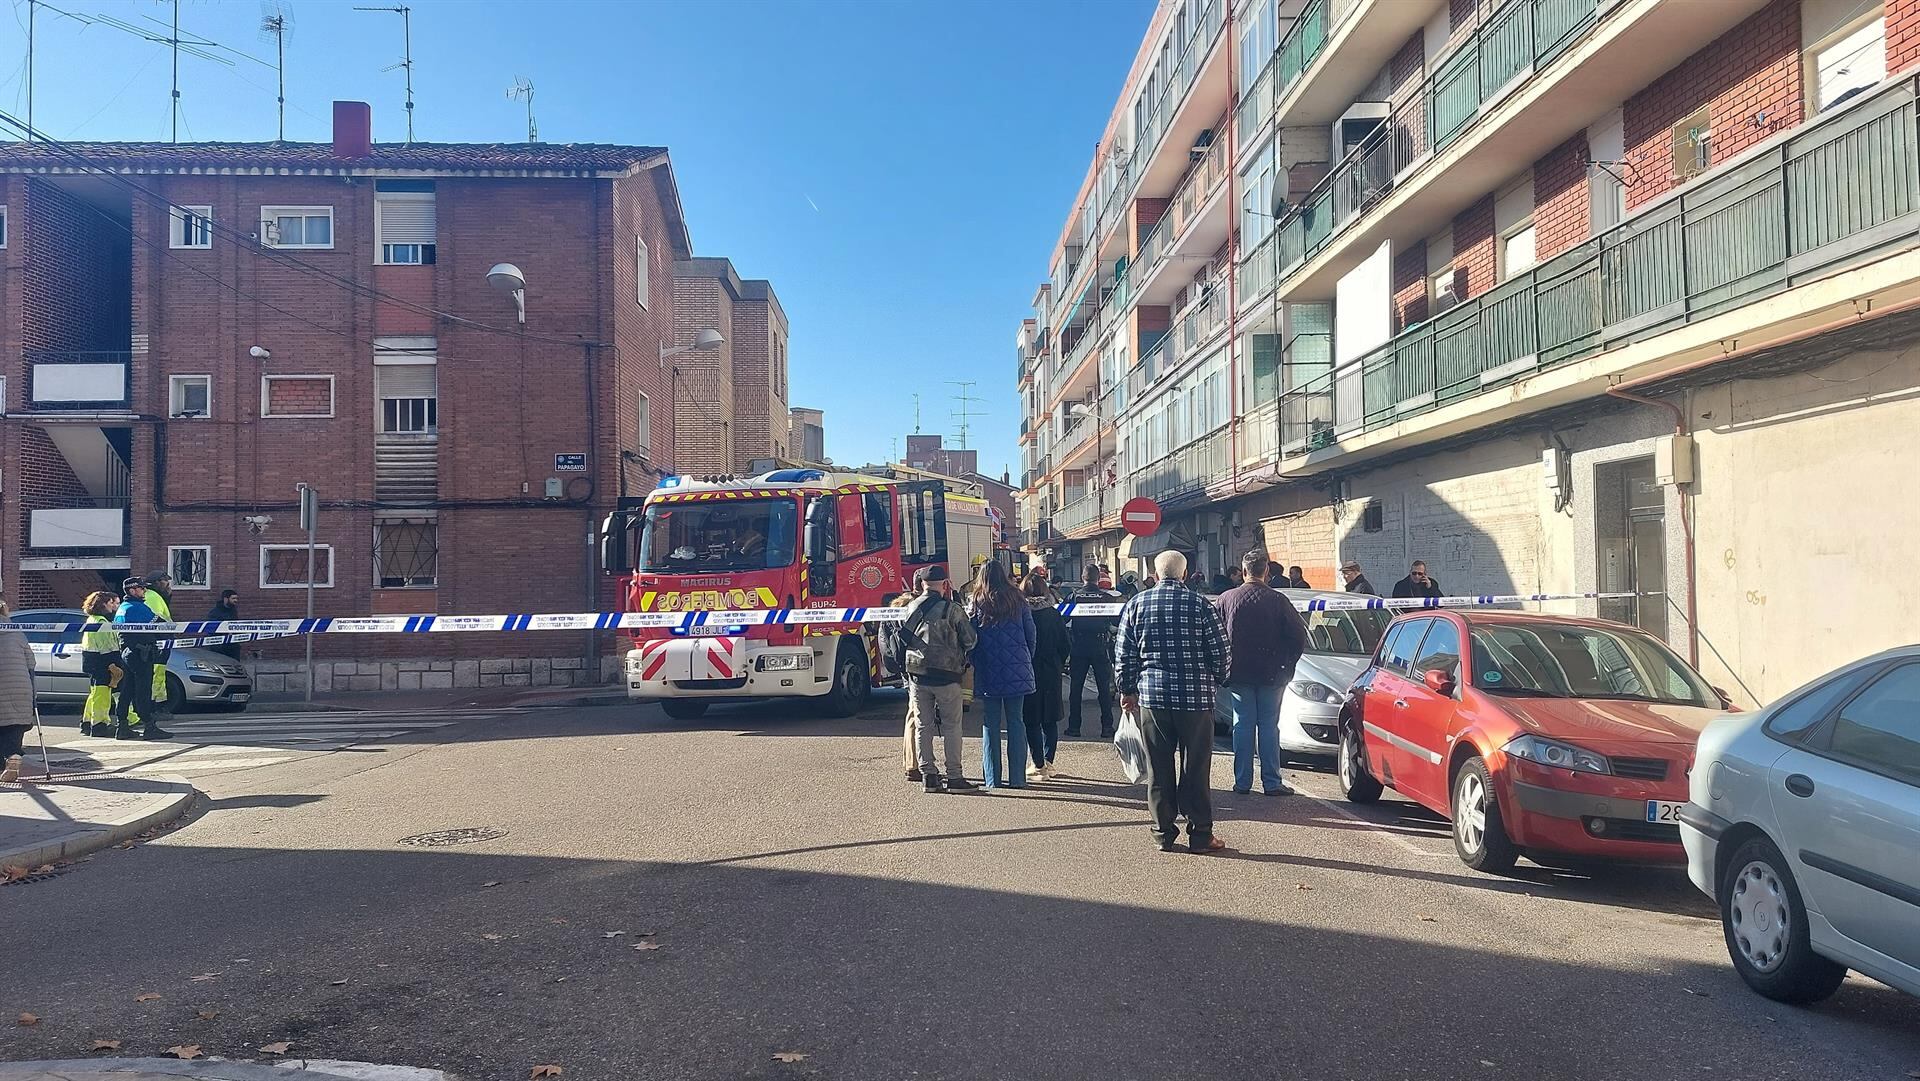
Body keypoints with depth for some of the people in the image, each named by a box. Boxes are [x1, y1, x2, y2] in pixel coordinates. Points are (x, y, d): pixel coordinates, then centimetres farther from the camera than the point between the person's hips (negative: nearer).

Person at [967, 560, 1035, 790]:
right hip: (1016, 670, 1)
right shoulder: (1018, 602, 3)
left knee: (990, 724, 5)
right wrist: (1026, 661, 16)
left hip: (988, 673, -1)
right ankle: (1017, 778, 3)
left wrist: (975, 664, 10)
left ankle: (992, 778, 6)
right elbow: (1031, 634, 5)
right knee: (1015, 722, 5)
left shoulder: (978, 604, -1)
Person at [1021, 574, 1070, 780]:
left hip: (1028, 672, -4)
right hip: (1051, 672, 4)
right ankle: (1048, 762, 16)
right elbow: (1065, 646, 1)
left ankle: (1039, 765, 0)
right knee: (1050, 718, 14)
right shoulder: (1054, 614, -1)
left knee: (1031, 720, 3)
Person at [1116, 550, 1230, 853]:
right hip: (1195, 696, -2)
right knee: (1195, 768, 4)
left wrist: (1128, 690, 17)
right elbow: (1220, 652, 0)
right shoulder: (1201, 605, -4)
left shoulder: (1136, 605, 2)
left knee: (1159, 769, 8)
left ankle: (1163, 833, 12)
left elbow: (1123, 654, 5)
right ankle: (1200, 834, 9)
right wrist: (1213, 681, 17)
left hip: (1152, 695, 2)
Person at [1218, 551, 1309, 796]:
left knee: (1242, 725, 6)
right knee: (1269, 726, 4)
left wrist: (1224, 668, 11)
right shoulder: (1278, 601, -7)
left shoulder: (1227, 599, -4)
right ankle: (1271, 782, 6)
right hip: (1271, 675, -1)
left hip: (1238, 674, 1)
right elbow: (1298, 636, -5)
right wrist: (1286, 665, 8)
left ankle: (1242, 781, 8)